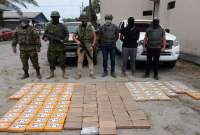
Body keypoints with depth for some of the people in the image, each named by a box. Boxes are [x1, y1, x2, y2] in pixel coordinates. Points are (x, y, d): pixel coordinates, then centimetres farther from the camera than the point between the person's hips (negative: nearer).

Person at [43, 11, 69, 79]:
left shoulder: (62, 26, 2)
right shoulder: (49, 26, 8)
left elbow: (67, 34, 7)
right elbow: (45, 34, 13)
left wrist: (64, 40, -11)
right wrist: (45, 38, -9)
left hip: (60, 47, -2)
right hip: (52, 47, 2)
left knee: (62, 61, 2)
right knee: (51, 61, 8)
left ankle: (64, 74, 14)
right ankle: (51, 74, 21)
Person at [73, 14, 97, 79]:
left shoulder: (91, 27, 0)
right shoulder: (79, 27, 5)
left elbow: (95, 37, 1)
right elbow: (74, 36, 8)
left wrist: (93, 45, -8)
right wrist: (77, 41, -12)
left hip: (89, 46, -1)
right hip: (81, 46, 2)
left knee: (90, 60, 2)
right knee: (80, 61, 2)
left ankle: (91, 74, 10)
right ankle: (79, 74, 9)